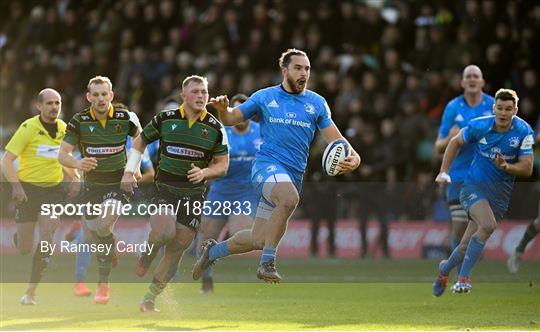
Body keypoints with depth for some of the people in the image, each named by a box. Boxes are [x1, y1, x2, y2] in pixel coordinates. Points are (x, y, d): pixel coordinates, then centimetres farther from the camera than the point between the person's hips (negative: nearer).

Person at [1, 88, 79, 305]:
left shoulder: (64, 129, 4)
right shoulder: (28, 128, -10)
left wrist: (74, 180, 4)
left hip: (54, 190, 3)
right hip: (28, 189, -3)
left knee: (47, 240, -15)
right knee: (24, 249, 1)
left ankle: (31, 291, -3)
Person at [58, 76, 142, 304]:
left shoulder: (124, 117, -10)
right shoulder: (79, 121, -10)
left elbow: (140, 138, 10)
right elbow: (62, 155, -11)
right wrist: (77, 163, -31)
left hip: (119, 182, -3)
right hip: (91, 182, 3)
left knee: (103, 228, -23)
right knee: (89, 235, 7)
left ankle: (103, 285, -13)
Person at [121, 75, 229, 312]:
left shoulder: (215, 128, 1)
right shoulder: (165, 119, 0)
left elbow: (222, 165, 6)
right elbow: (140, 142, 14)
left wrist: (204, 172, -14)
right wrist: (129, 172, 5)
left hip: (194, 194, 2)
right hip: (164, 190, -2)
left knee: (176, 251, 0)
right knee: (165, 232, -28)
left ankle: (150, 299, 14)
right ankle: (146, 255, 7)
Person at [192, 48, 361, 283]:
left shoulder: (317, 103, 10)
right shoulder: (264, 97, 6)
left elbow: (335, 139, 6)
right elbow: (231, 119, 13)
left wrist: (352, 157, -15)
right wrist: (223, 109, -11)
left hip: (294, 175, 4)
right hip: (267, 164, -4)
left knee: (258, 240, 6)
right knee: (289, 198, -38)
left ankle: (213, 251, 35)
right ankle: (267, 263, -28)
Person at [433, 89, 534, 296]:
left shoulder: (524, 132, -9)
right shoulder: (480, 126, -11)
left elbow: (527, 169, -8)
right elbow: (455, 142, 8)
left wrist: (506, 166, -26)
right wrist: (444, 171, 5)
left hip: (500, 193, 2)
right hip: (474, 186, -2)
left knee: (468, 245, 2)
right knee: (488, 225, -31)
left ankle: (445, 269, 33)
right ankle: (463, 277, -23)